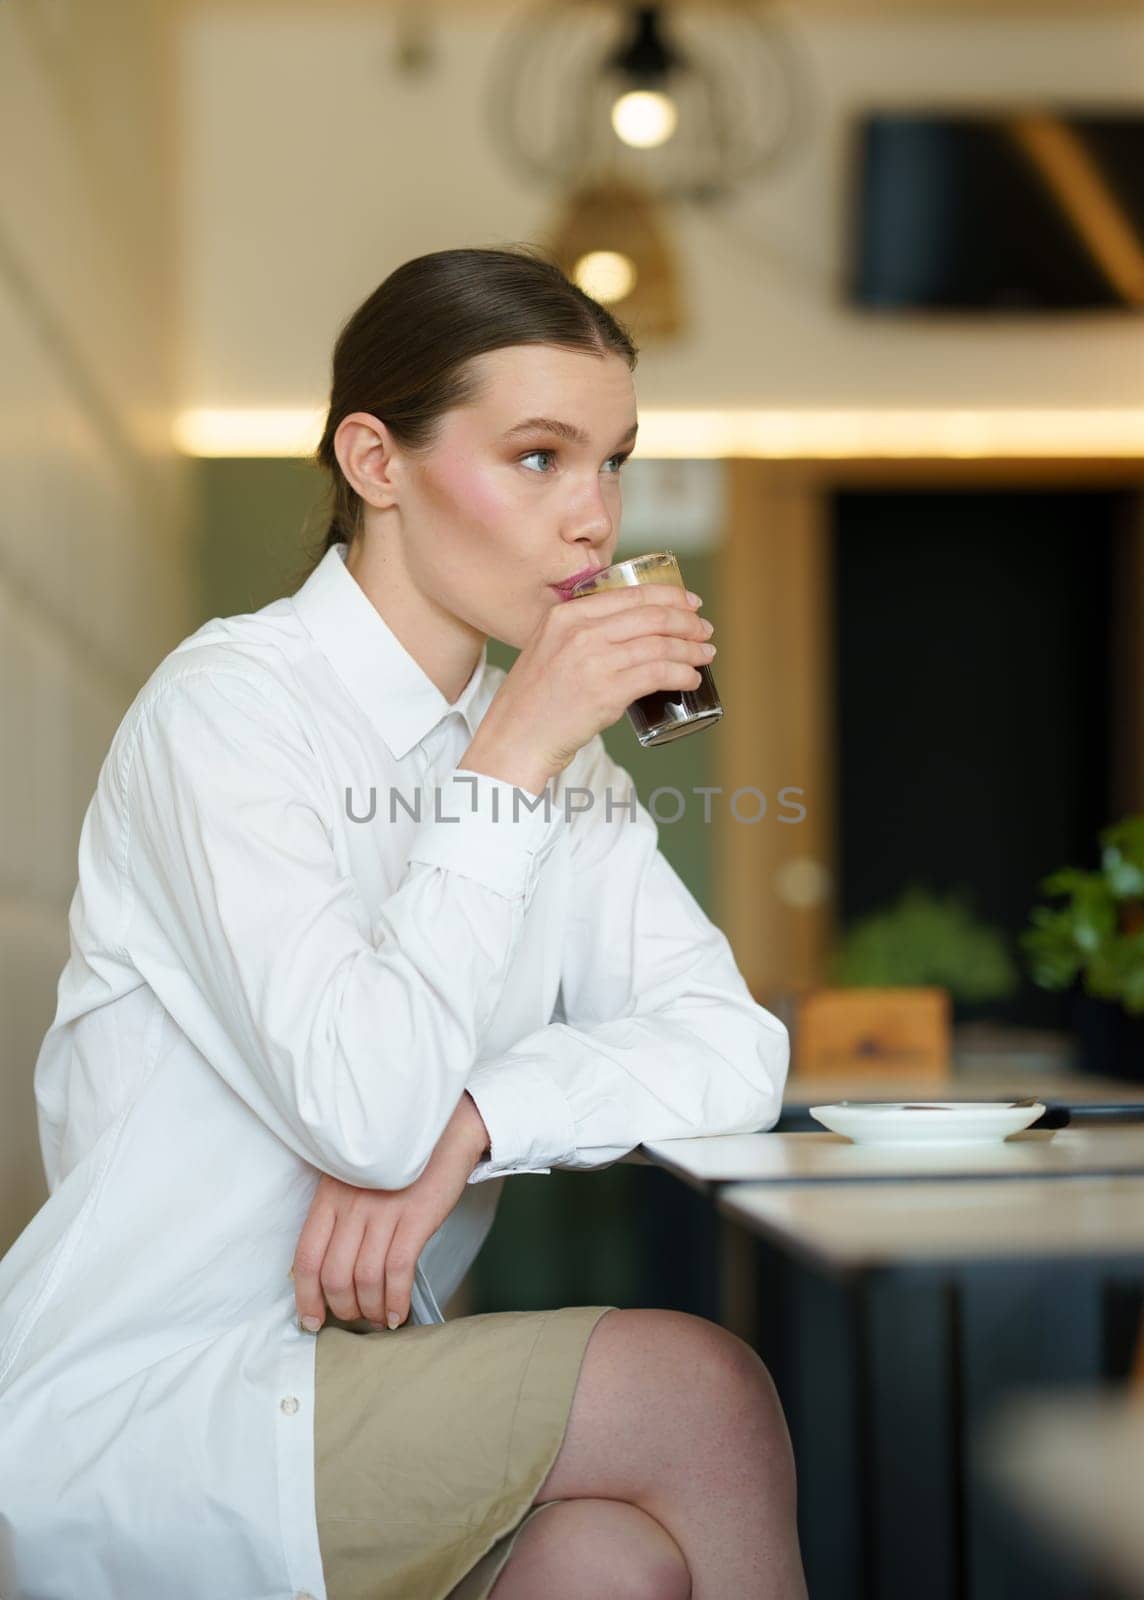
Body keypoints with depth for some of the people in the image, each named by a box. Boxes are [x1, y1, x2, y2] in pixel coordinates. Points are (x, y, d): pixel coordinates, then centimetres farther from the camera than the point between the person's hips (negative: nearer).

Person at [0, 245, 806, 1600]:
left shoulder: (555, 749, 10)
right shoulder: (230, 702, -14)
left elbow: (735, 1051, -2)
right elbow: (367, 1115, -24)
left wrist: (472, 1118, -19)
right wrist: (515, 760, -21)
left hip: (342, 1392, 6)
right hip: (119, 1423, -6)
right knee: (695, 1388, -20)